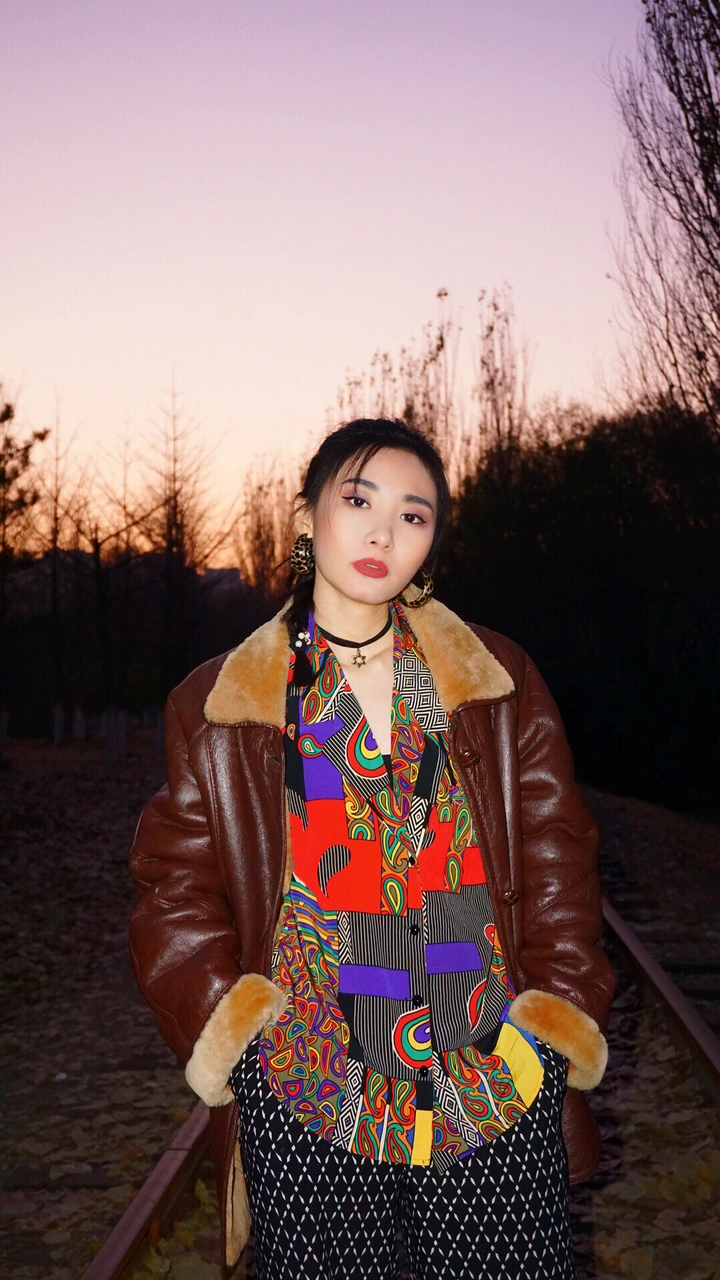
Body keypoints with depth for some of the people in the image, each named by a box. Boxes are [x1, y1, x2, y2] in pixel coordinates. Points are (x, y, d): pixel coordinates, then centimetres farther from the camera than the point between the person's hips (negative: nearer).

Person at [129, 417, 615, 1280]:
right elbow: (177, 894, 7)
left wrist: (560, 1011, 1)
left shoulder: (499, 683, 8)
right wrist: (232, 1025, -5)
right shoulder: (215, 708, 5)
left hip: (500, 1089, 1)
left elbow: (557, 863, 9)